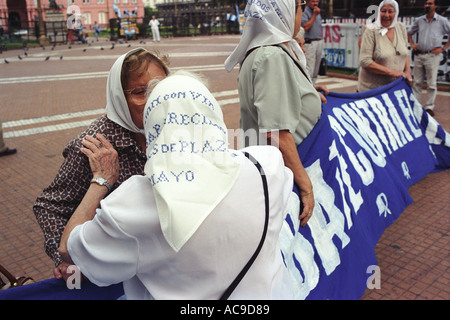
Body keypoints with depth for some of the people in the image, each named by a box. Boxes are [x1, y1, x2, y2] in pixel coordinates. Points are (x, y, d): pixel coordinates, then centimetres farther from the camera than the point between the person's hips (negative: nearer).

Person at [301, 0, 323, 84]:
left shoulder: (318, 12, 19)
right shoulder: (305, 12, -6)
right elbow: (306, 27, -19)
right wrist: (314, 15, -14)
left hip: (319, 42, 8)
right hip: (310, 43, -8)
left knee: (316, 67, 9)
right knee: (309, 68, -12)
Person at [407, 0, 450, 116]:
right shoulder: (419, 20, 11)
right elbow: (410, 33, 24)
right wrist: (412, 44, 9)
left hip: (432, 56, -3)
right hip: (418, 55, 3)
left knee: (431, 84, -1)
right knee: (417, 82, 8)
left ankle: (429, 107, 7)